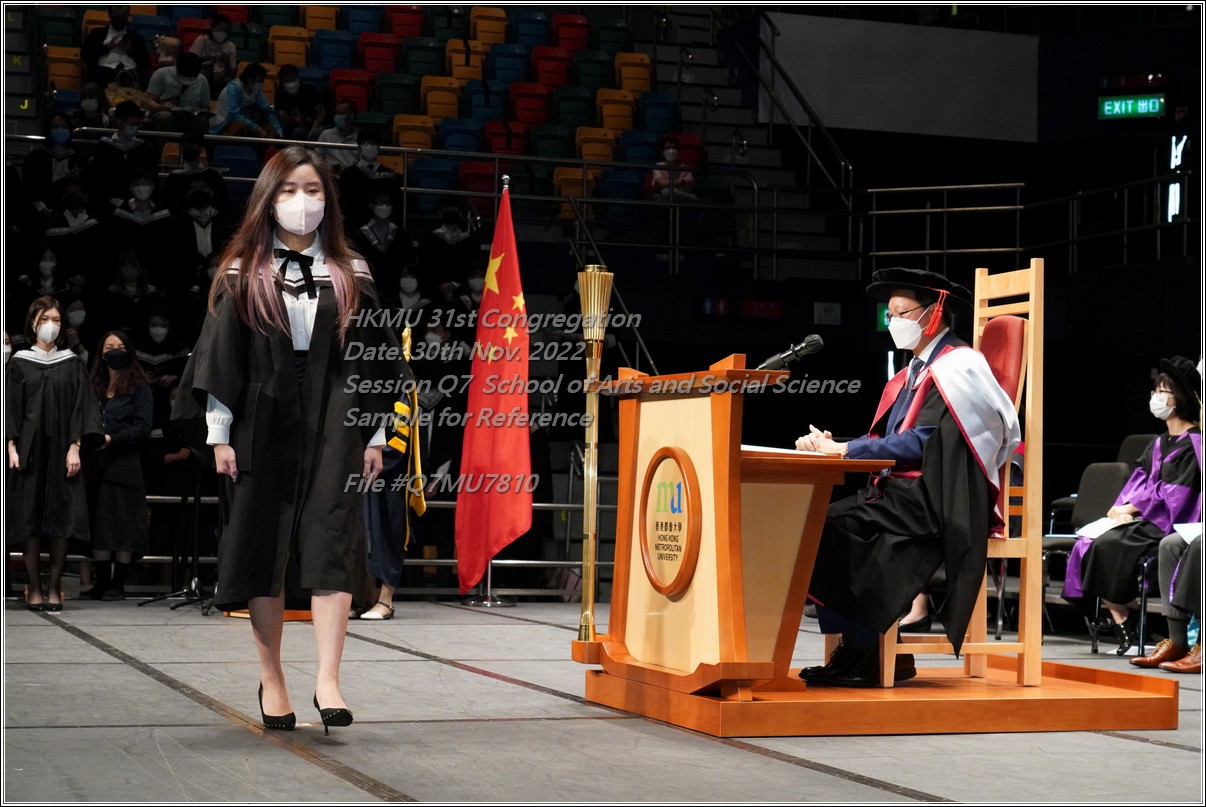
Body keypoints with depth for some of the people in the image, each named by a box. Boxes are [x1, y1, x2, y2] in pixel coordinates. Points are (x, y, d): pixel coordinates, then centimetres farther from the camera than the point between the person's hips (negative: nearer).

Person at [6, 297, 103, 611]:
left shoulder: (72, 364, 7)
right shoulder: (19, 362, 5)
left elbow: (80, 407, 4)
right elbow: (10, 407, 3)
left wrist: (74, 446, -6)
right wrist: (12, 447, -6)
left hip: (61, 449, 1)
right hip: (29, 449, 0)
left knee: (62, 517, -4)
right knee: (29, 517, -3)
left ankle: (55, 588, 2)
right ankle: (34, 589, 2)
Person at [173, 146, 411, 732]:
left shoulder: (350, 276, 9)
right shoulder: (244, 275, 6)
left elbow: (371, 361, 10)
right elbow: (221, 356, 3)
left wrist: (374, 436, 5)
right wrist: (219, 435, -3)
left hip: (332, 426, 0)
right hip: (262, 425, 0)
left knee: (330, 547, -11)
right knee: (264, 550, 3)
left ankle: (327, 680, -16)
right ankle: (271, 679, 13)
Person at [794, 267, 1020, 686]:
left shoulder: (956, 368, -9)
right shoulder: (917, 370, 20)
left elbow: (920, 442, -18)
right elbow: (885, 439, 15)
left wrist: (844, 449, -19)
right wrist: (829, 445, -3)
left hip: (937, 500, -9)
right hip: (901, 490, 9)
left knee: (836, 525, -24)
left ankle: (866, 653, -13)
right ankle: (852, 649, -11)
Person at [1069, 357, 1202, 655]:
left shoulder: (1192, 444, -10)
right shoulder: (1160, 443, 18)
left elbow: (1171, 496, -16)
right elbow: (1139, 480, 13)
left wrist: (1130, 509, -12)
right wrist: (1124, 510, -6)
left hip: (1168, 524, -9)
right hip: (1144, 518, 9)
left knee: (1108, 545, -27)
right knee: (1088, 544, -11)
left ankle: (1125, 621, -14)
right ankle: (1119, 620, -14)